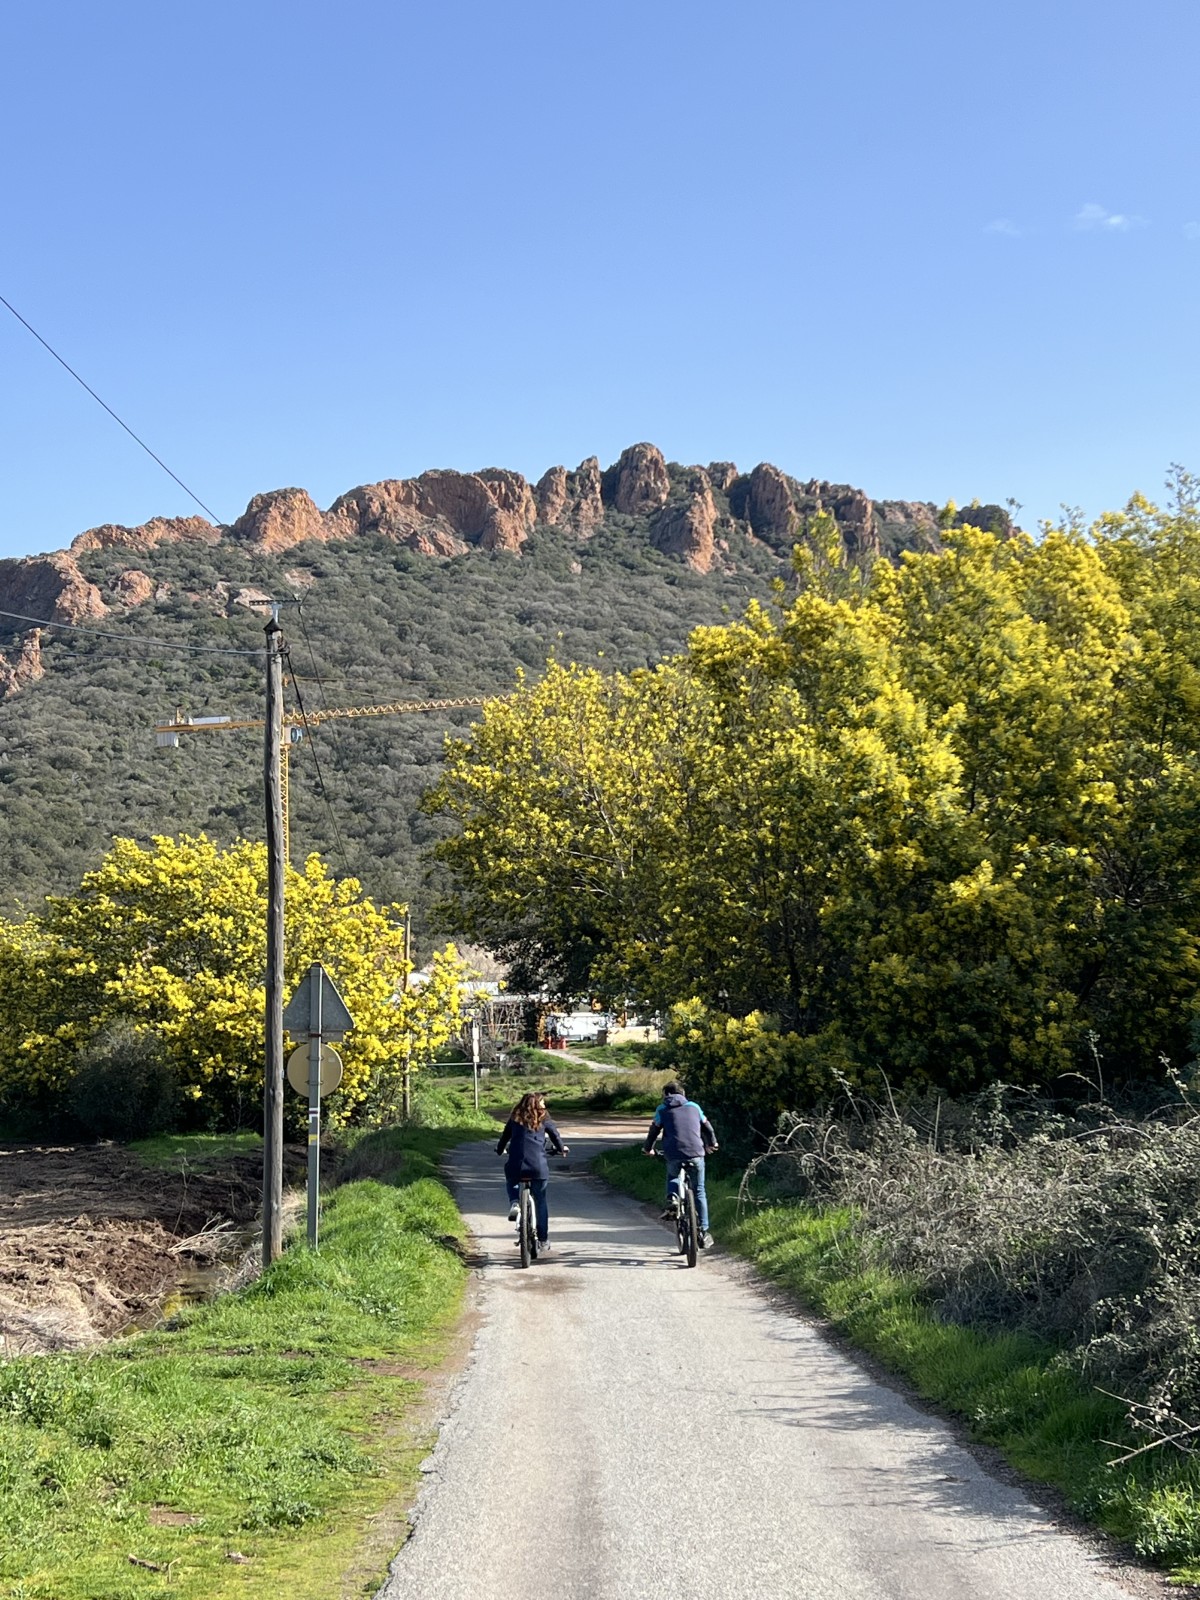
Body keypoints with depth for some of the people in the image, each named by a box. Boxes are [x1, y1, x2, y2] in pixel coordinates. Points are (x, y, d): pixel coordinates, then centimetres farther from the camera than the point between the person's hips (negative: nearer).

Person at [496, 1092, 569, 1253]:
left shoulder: (515, 1119, 13)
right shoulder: (543, 1119, 10)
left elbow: (505, 1136, 20)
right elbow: (555, 1136, 19)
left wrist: (500, 1151, 41)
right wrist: (562, 1149, 39)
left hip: (515, 1165, 1)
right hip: (539, 1166, -1)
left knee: (512, 1182, 34)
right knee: (541, 1201, 15)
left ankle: (514, 1202, 3)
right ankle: (543, 1240, 16)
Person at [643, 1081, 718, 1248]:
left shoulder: (662, 1109, 13)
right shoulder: (694, 1106, 19)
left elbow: (654, 1130, 17)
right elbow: (707, 1127, 27)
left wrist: (648, 1148, 35)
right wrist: (711, 1143, 45)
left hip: (674, 1154, -1)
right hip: (696, 1153, 1)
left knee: (672, 1177, 31)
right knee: (699, 1192, 13)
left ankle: (672, 1199, 1)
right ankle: (703, 1232, 10)